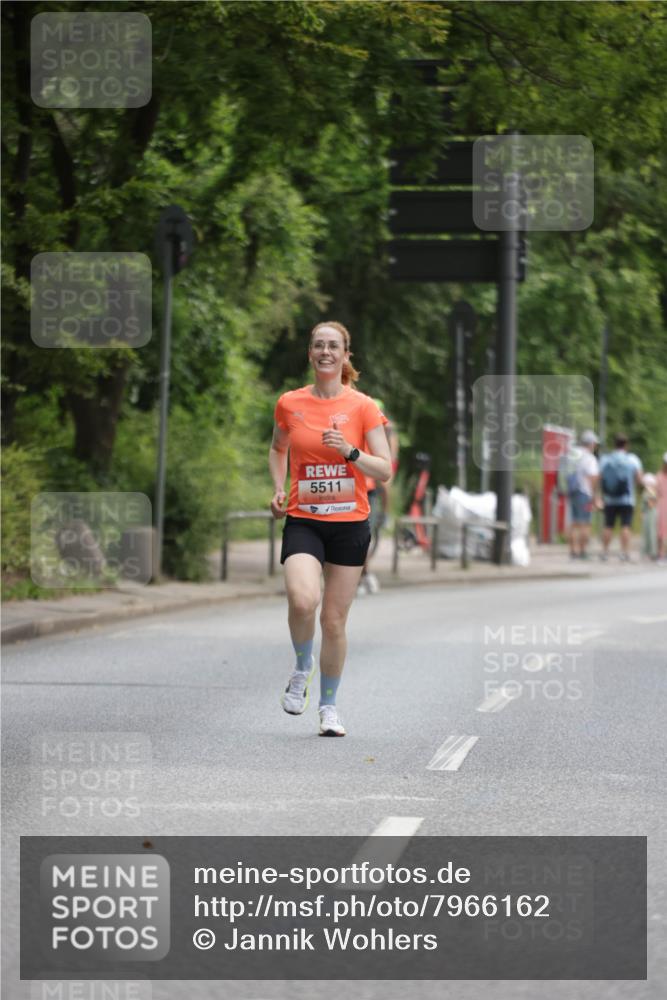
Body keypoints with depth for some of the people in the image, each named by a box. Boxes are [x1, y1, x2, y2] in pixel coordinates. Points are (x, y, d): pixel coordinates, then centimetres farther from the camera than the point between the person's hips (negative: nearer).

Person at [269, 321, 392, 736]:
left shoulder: (363, 407, -2)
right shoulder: (290, 403, 3)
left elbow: (385, 470, -3)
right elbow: (278, 449, 22)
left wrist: (350, 452, -19)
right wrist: (279, 488, 6)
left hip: (349, 523, 0)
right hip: (303, 520, 0)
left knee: (334, 620, 4)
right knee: (302, 601, -26)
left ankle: (329, 706, 23)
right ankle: (302, 668, 4)